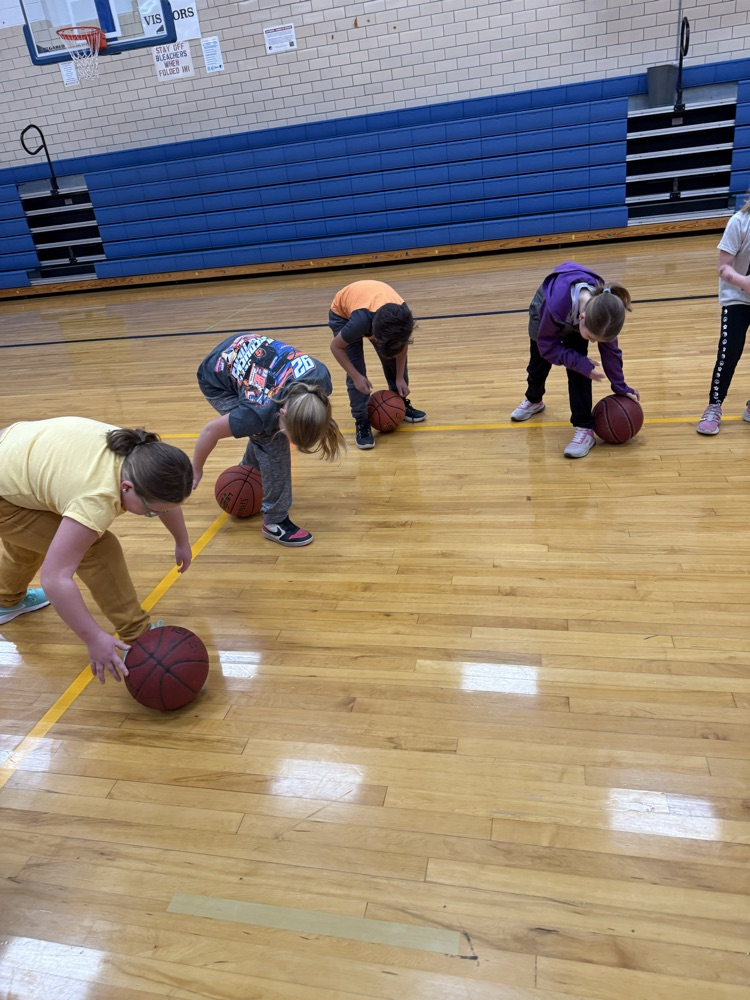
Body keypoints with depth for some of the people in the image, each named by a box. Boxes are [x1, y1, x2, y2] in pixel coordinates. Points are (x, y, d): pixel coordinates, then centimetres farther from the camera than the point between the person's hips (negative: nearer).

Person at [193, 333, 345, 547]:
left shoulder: (320, 378, -27)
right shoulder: (263, 410, -39)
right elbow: (211, 430, -24)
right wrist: (196, 470, -7)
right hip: (216, 380, -6)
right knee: (273, 444, -16)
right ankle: (274, 522, -3)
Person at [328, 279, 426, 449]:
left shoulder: (402, 316, -35)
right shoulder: (360, 321, -45)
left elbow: (402, 344, -12)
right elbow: (336, 346, -27)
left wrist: (400, 377, -10)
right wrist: (356, 376, -29)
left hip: (376, 303, 4)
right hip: (342, 312, -4)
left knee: (394, 359, 1)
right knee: (356, 369, -15)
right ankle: (362, 422, -6)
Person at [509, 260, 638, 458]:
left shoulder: (604, 311, -38)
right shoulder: (555, 304, -50)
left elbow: (610, 350, -21)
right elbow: (547, 346, -32)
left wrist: (620, 388, -16)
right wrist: (583, 364, -38)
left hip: (574, 322, 1)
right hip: (543, 313, -1)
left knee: (578, 369, -18)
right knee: (538, 364, 19)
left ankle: (585, 428, -11)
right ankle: (533, 400, 51)